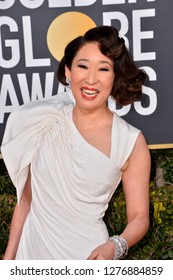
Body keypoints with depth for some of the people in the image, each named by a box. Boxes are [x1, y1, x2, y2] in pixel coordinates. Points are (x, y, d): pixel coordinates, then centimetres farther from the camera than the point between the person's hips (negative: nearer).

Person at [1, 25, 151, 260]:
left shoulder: (131, 142, -13)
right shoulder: (46, 122, -5)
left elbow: (139, 217, -7)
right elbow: (26, 199, 2)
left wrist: (113, 247, -26)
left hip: (87, 257, -2)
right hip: (32, 248, 3)